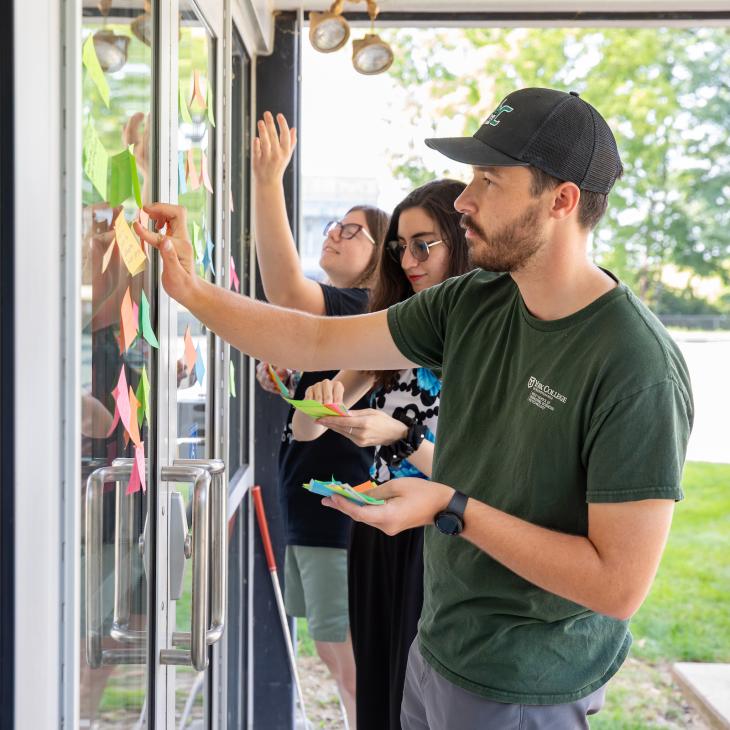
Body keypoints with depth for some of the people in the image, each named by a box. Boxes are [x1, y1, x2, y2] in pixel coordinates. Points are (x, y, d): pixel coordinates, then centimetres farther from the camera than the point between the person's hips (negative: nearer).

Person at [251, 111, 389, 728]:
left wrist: (269, 181, -37)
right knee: (333, 653, 19)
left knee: (353, 665, 0)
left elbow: (285, 290, -34)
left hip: (342, 510, -10)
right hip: (311, 507, 10)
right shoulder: (335, 313, 14)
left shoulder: (361, 310, -15)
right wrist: (283, 377, 2)